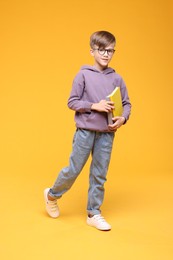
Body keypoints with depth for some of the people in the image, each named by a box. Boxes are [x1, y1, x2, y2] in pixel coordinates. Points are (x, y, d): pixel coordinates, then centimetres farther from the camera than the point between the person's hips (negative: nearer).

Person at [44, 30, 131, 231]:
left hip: (107, 134, 3)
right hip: (85, 131, -3)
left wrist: (122, 118, -9)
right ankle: (52, 195, 34)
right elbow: (72, 102, -5)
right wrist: (95, 106, -16)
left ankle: (94, 214, 23)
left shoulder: (117, 79, 4)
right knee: (74, 170, 6)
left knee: (100, 175, 9)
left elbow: (126, 104, 11)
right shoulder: (83, 75, -4)